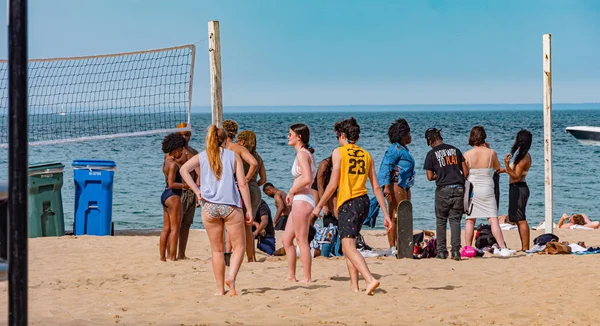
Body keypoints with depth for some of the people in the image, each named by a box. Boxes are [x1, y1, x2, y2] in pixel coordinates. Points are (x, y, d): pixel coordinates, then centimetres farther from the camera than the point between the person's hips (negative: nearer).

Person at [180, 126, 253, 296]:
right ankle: (231, 276, -16)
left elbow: (184, 169, -9)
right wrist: (249, 210, 1)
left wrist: (196, 190, -5)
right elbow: (242, 184, -2)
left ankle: (220, 288, 13)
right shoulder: (233, 156, 4)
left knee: (217, 250, 11)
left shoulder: (202, 156, 8)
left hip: (209, 206, 2)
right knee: (239, 245, 8)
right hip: (231, 206, -2)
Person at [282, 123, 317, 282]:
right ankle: (291, 276, 16)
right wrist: (292, 193, 9)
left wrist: (291, 192, -12)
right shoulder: (306, 153, 17)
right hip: (299, 201, 10)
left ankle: (306, 278, -2)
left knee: (302, 240, -6)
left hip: (302, 200, -10)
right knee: (286, 240, 13)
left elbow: (307, 179, -24)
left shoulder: (302, 154, -13)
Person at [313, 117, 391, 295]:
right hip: (363, 201, 7)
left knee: (349, 248, -11)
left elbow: (333, 184, -9)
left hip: (348, 203, -7)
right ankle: (354, 285, 16)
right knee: (347, 245, 19)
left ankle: (370, 279, -31)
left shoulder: (339, 152, -3)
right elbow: (376, 188, 10)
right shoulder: (366, 155, 13)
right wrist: (386, 214, 11)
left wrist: (319, 206, 1)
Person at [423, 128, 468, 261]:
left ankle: (442, 251, 6)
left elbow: (430, 177, 1)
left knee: (441, 221, 9)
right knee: (455, 220, 5)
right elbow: (466, 172, 7)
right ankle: (456, 251, -3)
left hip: (443, 190, -3)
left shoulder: (431, 154, 0)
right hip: (458, 189, 3)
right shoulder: (455, 150, 10)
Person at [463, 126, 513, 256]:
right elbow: (497, 167, 13)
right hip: (487, 190, 0)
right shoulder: (491, 153, -5)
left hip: (472, 190, 0)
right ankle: (503, 248, -8)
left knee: (470, 220, 7)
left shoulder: (467, 155, -6)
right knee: (493, 220, -1)